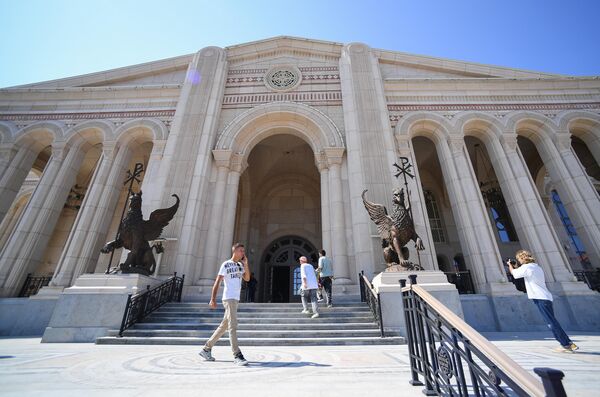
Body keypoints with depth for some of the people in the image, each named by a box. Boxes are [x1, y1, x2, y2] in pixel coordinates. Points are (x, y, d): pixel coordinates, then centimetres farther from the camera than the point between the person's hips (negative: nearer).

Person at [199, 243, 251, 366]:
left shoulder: (240, 265, 15)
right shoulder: (226, 265, -6)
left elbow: (247, 278, 6)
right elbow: (217, 282, -9)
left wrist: (246, 264, -2)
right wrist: (213, 299, -16)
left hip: (236, 299, 8)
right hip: (229, 298, -8)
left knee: (224, 326, 13)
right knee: (233, 326, -10)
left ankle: (206, 349, 26)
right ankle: (237, 356, -9)